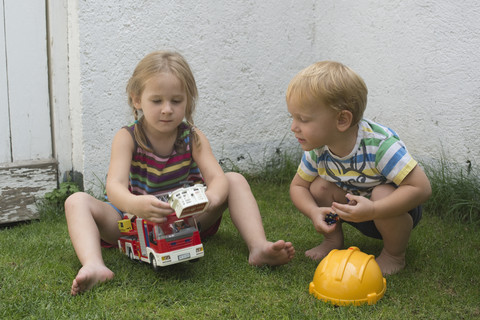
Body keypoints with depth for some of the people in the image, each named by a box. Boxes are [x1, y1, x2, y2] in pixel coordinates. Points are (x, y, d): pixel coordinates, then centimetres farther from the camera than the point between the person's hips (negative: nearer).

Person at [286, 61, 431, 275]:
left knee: (382, 194, -36)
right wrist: (314, 212, -25)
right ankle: (333, 240, 7)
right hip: (357, 210, 4)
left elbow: (421, 188, -36)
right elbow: (297, 186, -2)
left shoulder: (379, 145, -35)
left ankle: (394, 255, -8)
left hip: (395, 212, -4)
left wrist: (373, 210, -45)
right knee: (319, 187, -18)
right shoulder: (317, 149, -17)